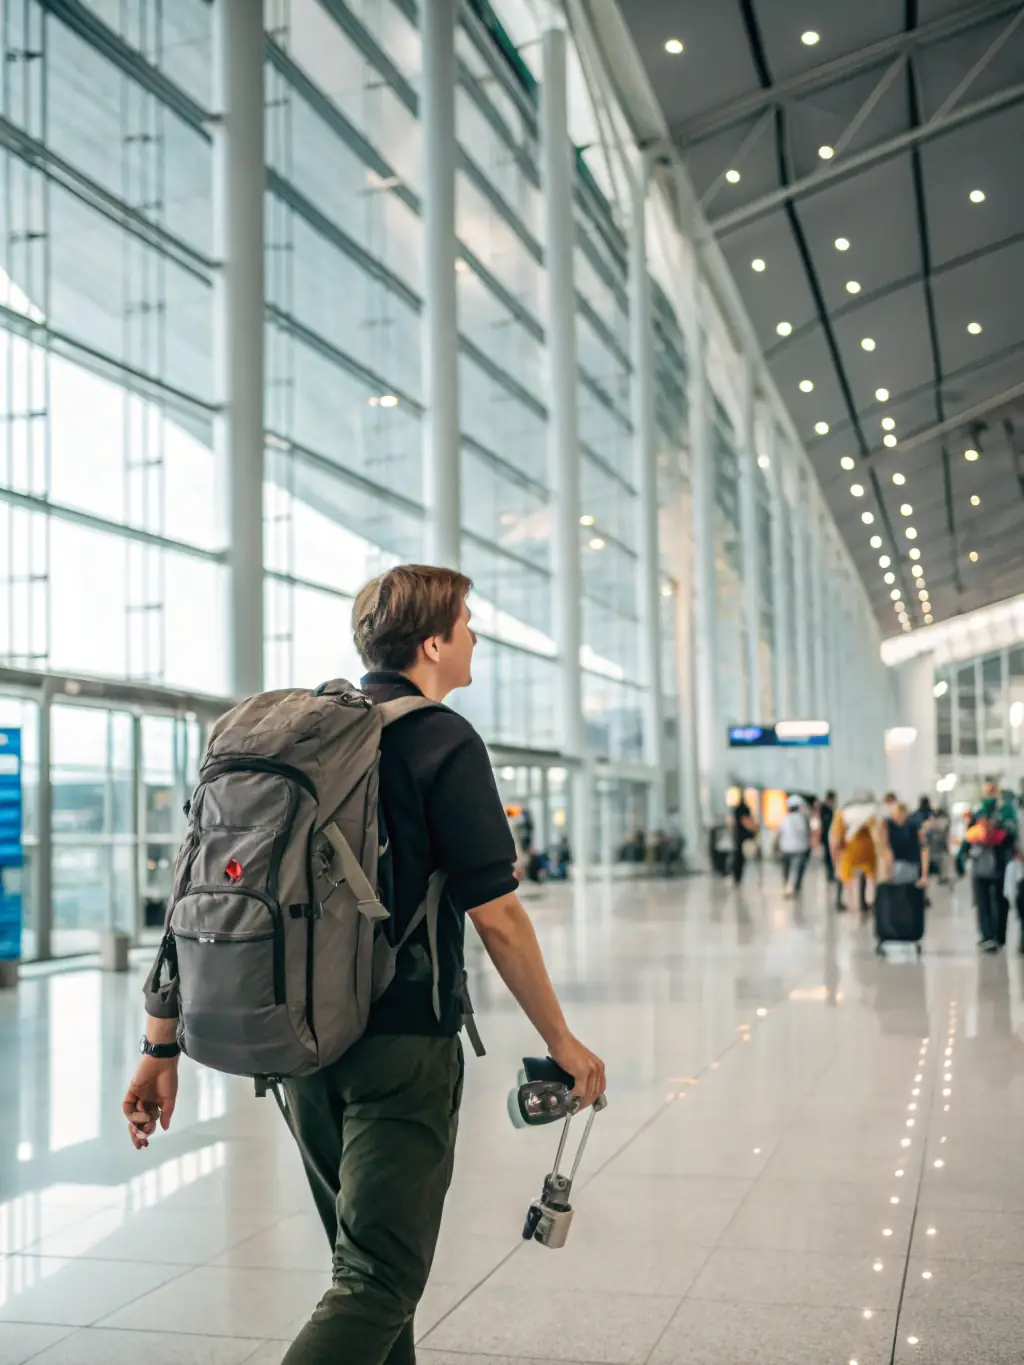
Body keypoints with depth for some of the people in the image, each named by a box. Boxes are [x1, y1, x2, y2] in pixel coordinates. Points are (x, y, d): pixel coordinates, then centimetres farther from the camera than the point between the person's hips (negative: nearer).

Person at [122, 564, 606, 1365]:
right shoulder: (443, 742, -10)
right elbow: (496, 915, -13)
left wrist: (163, 1043, 7)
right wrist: (561, 1040, -2)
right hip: (404, 1045, -7)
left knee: (367, 1261, 22)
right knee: (378, 1283, -3)